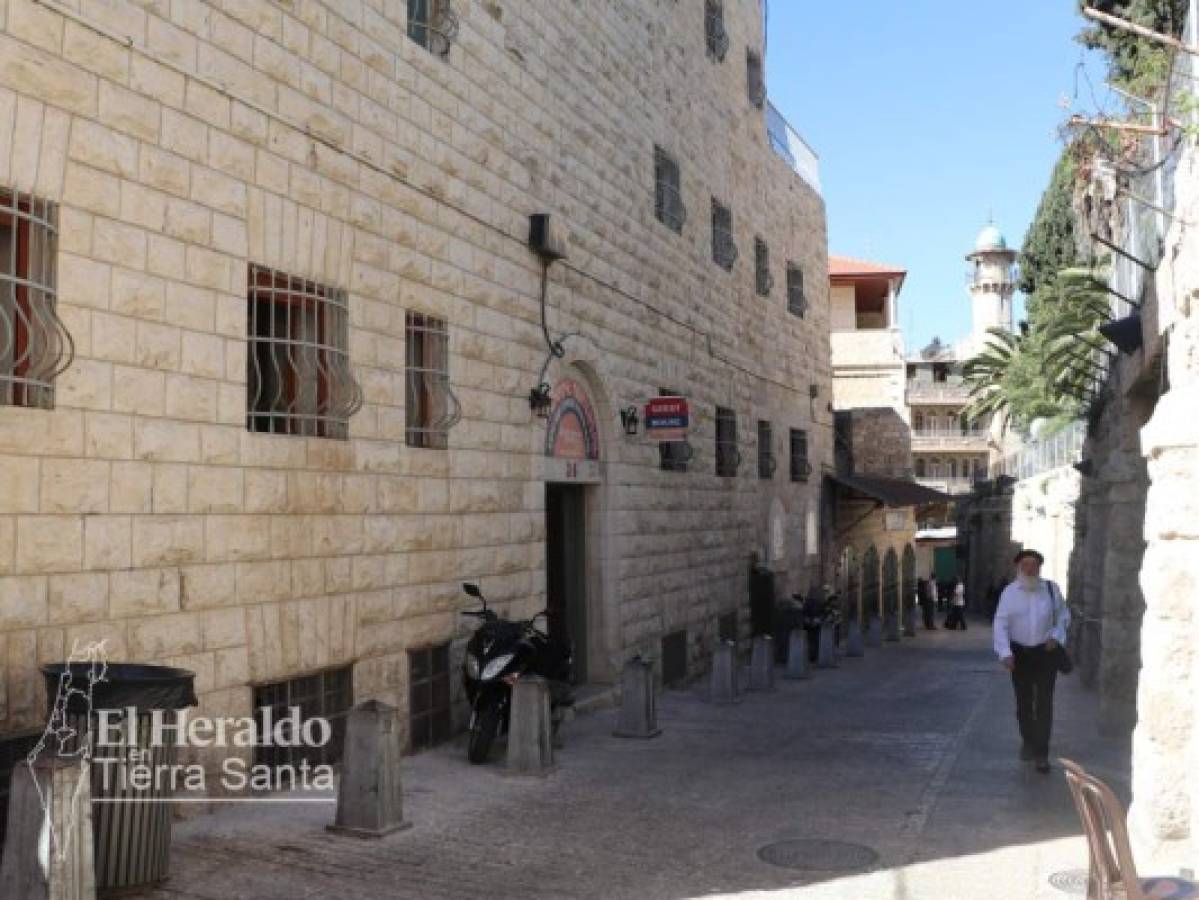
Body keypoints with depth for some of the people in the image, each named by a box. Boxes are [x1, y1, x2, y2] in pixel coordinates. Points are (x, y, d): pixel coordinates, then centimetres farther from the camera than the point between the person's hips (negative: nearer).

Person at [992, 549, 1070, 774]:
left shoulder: (1051, 589, -3)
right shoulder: (1010, 592, -6)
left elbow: (1063, 616, 11)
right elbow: (1001, 624, -10)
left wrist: (1056, 636, -7)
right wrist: (1005, 653, -21)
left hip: (1046, 652, 0)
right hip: (1020, 652, 0)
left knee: (1044, 703, -4)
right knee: (1023, 702, 12)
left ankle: (1041, 754, 3)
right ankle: (1028, 741, 37)